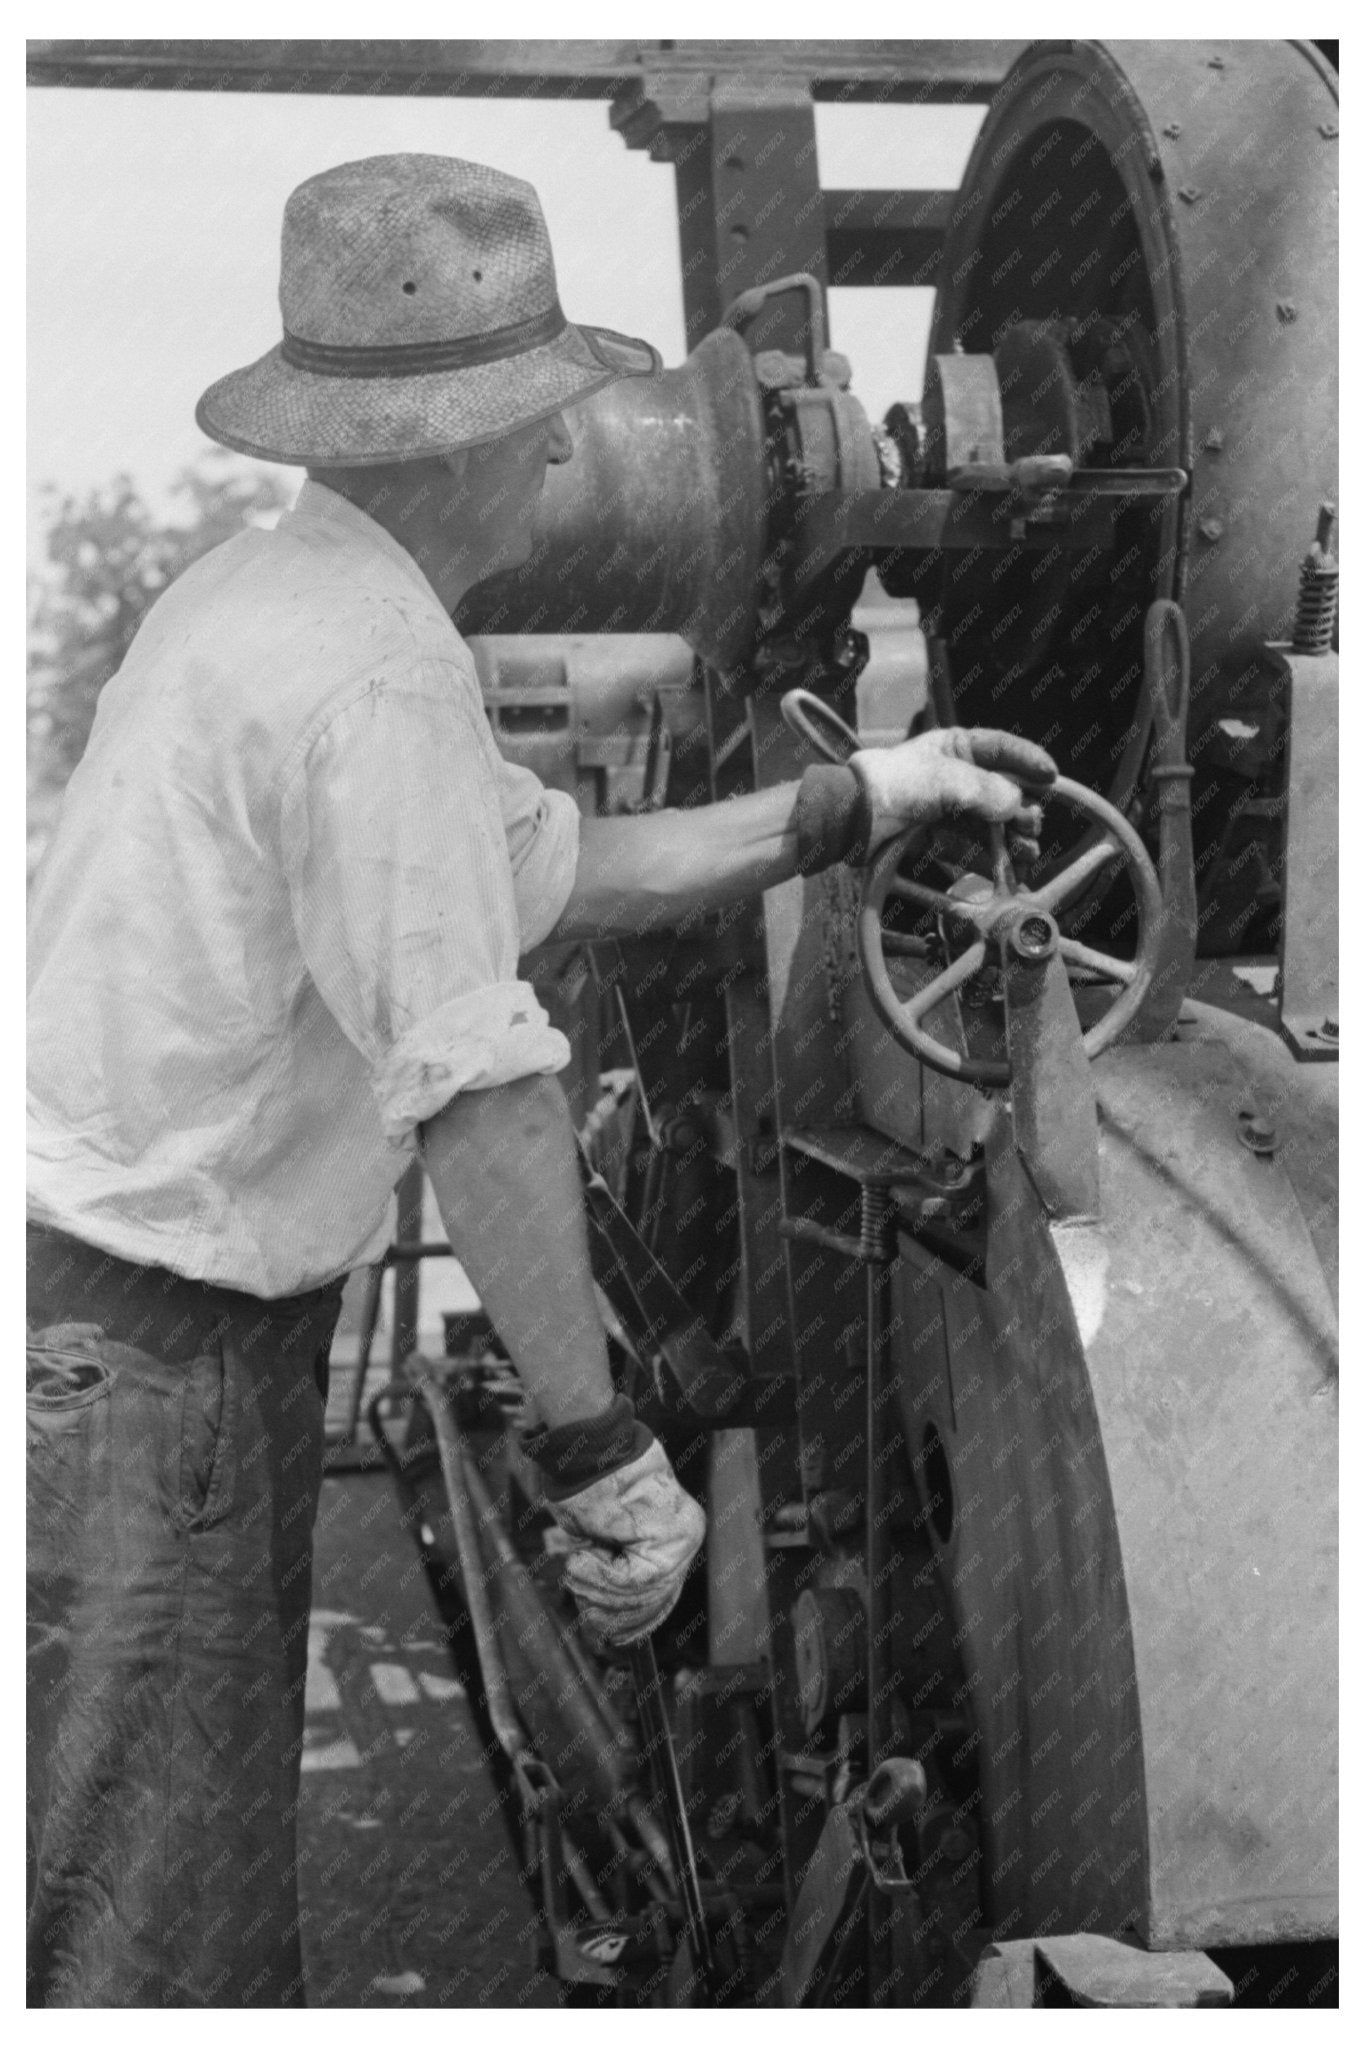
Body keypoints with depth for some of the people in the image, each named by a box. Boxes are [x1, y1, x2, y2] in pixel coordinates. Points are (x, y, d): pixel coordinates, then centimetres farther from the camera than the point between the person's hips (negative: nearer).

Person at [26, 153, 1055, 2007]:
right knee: (152, 1948, 0)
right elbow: (479, 1093, -24)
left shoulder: (267, 592, 12)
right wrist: (603, 1450, -20)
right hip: (144, 1352, -10)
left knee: (214, 1909, 21)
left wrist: (861, 801, 21)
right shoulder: (377, 672, -21)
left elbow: (553, 867, 18)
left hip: (125, 1327, 10)